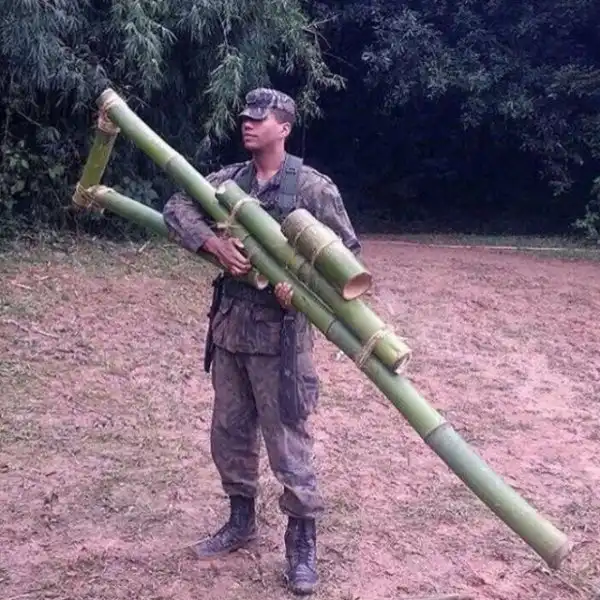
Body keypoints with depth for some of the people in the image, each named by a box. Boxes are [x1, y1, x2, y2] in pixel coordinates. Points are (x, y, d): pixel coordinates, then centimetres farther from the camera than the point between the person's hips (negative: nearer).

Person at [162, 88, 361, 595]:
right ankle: (241, 519, 35)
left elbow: (348, 252, -6)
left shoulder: (312, 186, -7)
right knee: (229, 433, 16)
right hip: (229, 324, 6)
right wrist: (215, 243, -14)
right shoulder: (227, 180, 8)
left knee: (288, 441, -1)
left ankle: (303, 540, 14)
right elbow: (177, 208, 2)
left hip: (280, 331, -6)